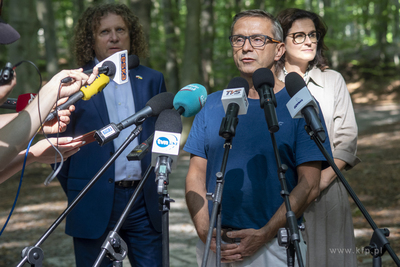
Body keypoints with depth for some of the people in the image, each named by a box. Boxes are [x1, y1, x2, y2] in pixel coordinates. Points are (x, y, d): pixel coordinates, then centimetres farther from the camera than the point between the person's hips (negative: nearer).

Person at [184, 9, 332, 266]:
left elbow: (309, 185, -7)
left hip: (274, 243, -3)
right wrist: (205, 232, -8)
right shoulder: (213, 104, 9)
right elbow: (196, 174, 7)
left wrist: (263, 235, -15)